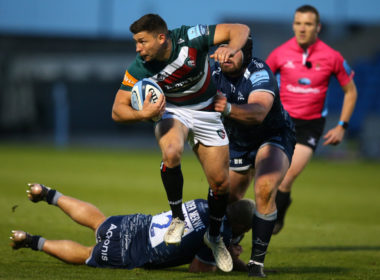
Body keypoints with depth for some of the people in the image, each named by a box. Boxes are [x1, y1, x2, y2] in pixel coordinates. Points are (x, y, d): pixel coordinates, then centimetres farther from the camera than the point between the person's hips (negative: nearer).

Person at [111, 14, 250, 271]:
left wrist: (230, 49, -43)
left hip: (207, 114, 1)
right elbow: (118, 110, -18)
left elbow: (240, 30, -22)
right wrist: (143, 114, -38)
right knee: (172, 153, -35)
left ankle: (214, 236, 28)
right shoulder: (140, 69, -23)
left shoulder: (191, 38, -27)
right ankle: (177, 218, -13)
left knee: (220, 183, -1)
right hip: (172, 112, -1)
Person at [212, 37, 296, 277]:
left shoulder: (260, 74, -31)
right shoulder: (215, 74, -12)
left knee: (265, 190, -30)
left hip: (274, 137, -6)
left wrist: (229, 108, -67)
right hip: (238, 142, 6)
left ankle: (257, 261, -22)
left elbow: (258, 112, -50)